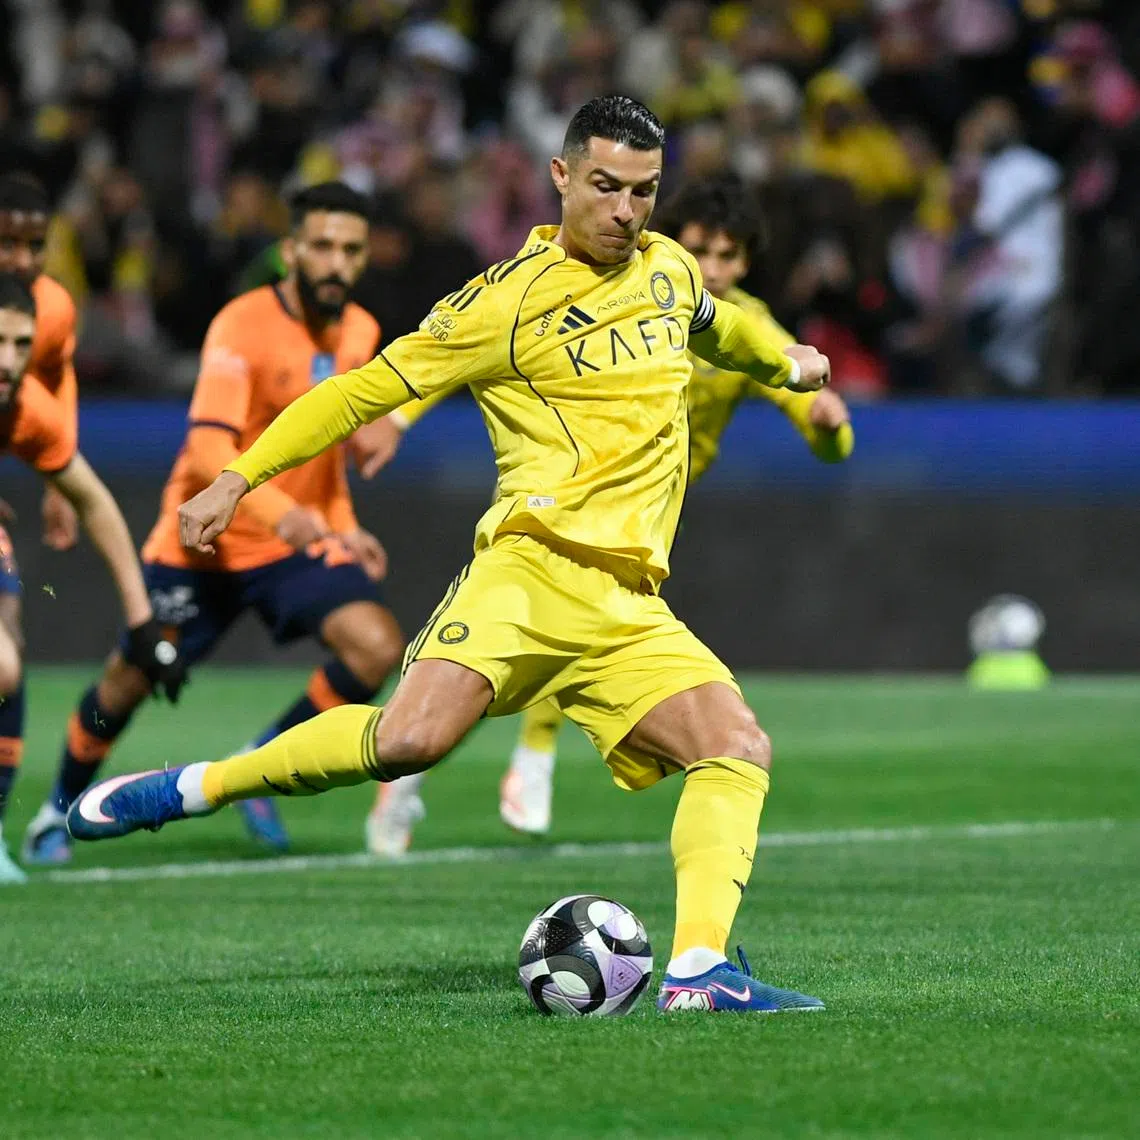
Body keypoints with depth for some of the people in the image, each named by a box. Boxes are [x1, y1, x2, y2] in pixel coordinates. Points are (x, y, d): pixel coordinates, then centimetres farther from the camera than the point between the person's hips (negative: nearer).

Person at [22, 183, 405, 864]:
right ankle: (62, 809, 32)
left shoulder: (360, 333, 2)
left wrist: (342, 526, 11)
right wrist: (279, 512, -45)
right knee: (130, 681, 4)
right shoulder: (243, 325, -20)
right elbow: (209, 450, -31)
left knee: (378, 648, -17)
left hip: (297, 543, 5)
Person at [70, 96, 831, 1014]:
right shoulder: (508, 300, -2)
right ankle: (194, 789, -8)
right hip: (532, 567, -6)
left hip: (628, 608, 6)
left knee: (741, 749, -15)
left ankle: (697, 971, -21)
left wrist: (782, 359, 39)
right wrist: (240, 476, -2)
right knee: (411, 739, -27)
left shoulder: (668, 265, 17)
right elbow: (370, 387, 1)